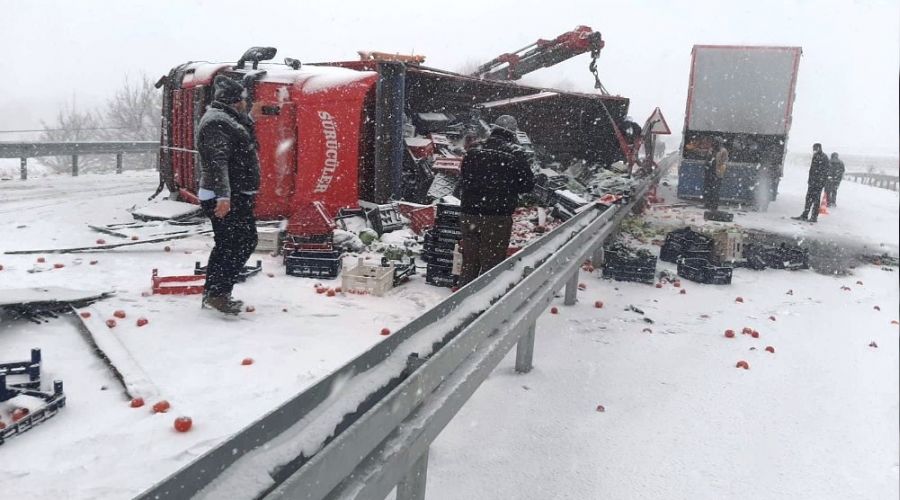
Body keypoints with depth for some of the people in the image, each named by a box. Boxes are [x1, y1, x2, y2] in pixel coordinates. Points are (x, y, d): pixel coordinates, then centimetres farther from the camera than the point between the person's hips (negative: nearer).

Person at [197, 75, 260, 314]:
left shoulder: (226, 119, 20)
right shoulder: (216, 123, -15)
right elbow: (217, 161, -27)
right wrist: (223, 196, -33)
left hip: (233, 196, 11)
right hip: (229, 198, -11)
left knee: (226, 245, 15)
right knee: (244, 242, -12)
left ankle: (212, 292, 23)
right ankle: (218, 292, -10)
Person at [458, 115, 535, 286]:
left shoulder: (474, 151, 6)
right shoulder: (516, 154, -8)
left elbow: (462, 181, 13)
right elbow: (527, 185, -3)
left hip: (469, 215, 5)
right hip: (498, 216, -4)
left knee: (469, 261, 15)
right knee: (492, 263, 3)